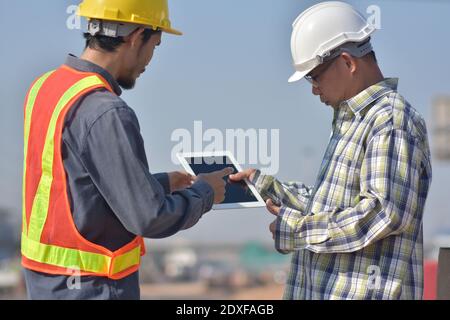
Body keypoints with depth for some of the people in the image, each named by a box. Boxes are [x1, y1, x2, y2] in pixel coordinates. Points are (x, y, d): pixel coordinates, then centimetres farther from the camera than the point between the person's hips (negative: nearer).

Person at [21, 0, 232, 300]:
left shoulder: (45, 86, 4)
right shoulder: (105, 113, -22)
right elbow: (149, 218, -21)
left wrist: (161, 183, 19)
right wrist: (204, 192, -3)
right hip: (92, 286, -9)